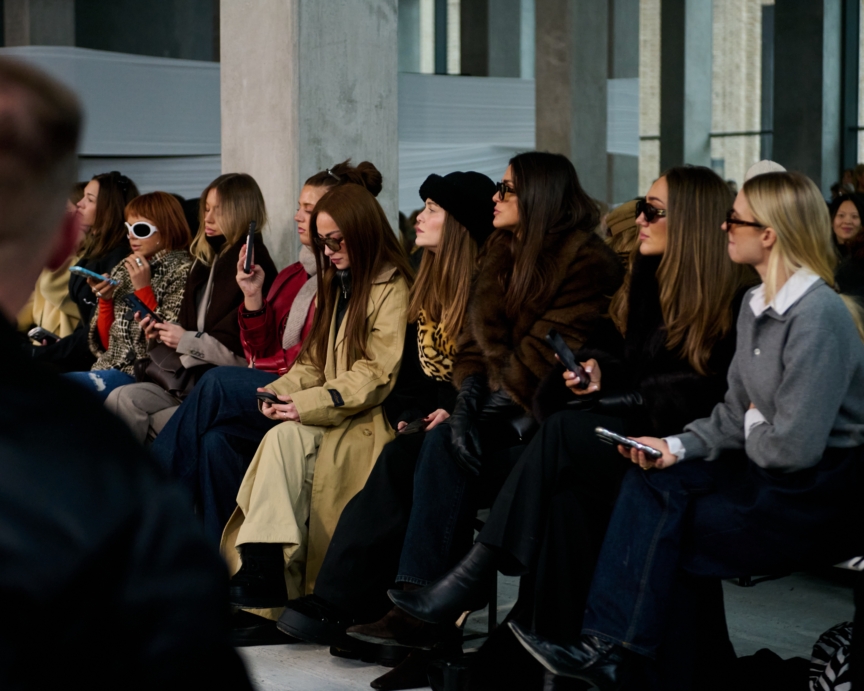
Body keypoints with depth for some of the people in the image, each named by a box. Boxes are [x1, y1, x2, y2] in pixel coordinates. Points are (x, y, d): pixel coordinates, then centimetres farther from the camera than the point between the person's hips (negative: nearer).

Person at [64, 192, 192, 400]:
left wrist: (143, 289, -11)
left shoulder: (181, 272, -2)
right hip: (110, 368, 7)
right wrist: (105, 299, 1)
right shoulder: (124, 269, 17)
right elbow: (105, 343, 17)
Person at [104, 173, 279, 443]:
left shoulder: (253, 271, -10)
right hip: (190, 375, 7)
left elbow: (243, 350, -17)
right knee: (122, 398, -19)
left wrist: (187, 340, -11)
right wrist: (163, 333, 3)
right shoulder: (205, 261, 17)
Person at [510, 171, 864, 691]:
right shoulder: (757, 305, 9)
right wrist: (678, 447, -3)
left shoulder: (820, 316, -22)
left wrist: (753, 430, -4)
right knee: (654, 482, -11)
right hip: (768, 472, 8)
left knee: (665, 532, -14)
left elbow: (793, 447, -25)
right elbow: (736, 413, 13)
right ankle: (610, 647, -15)